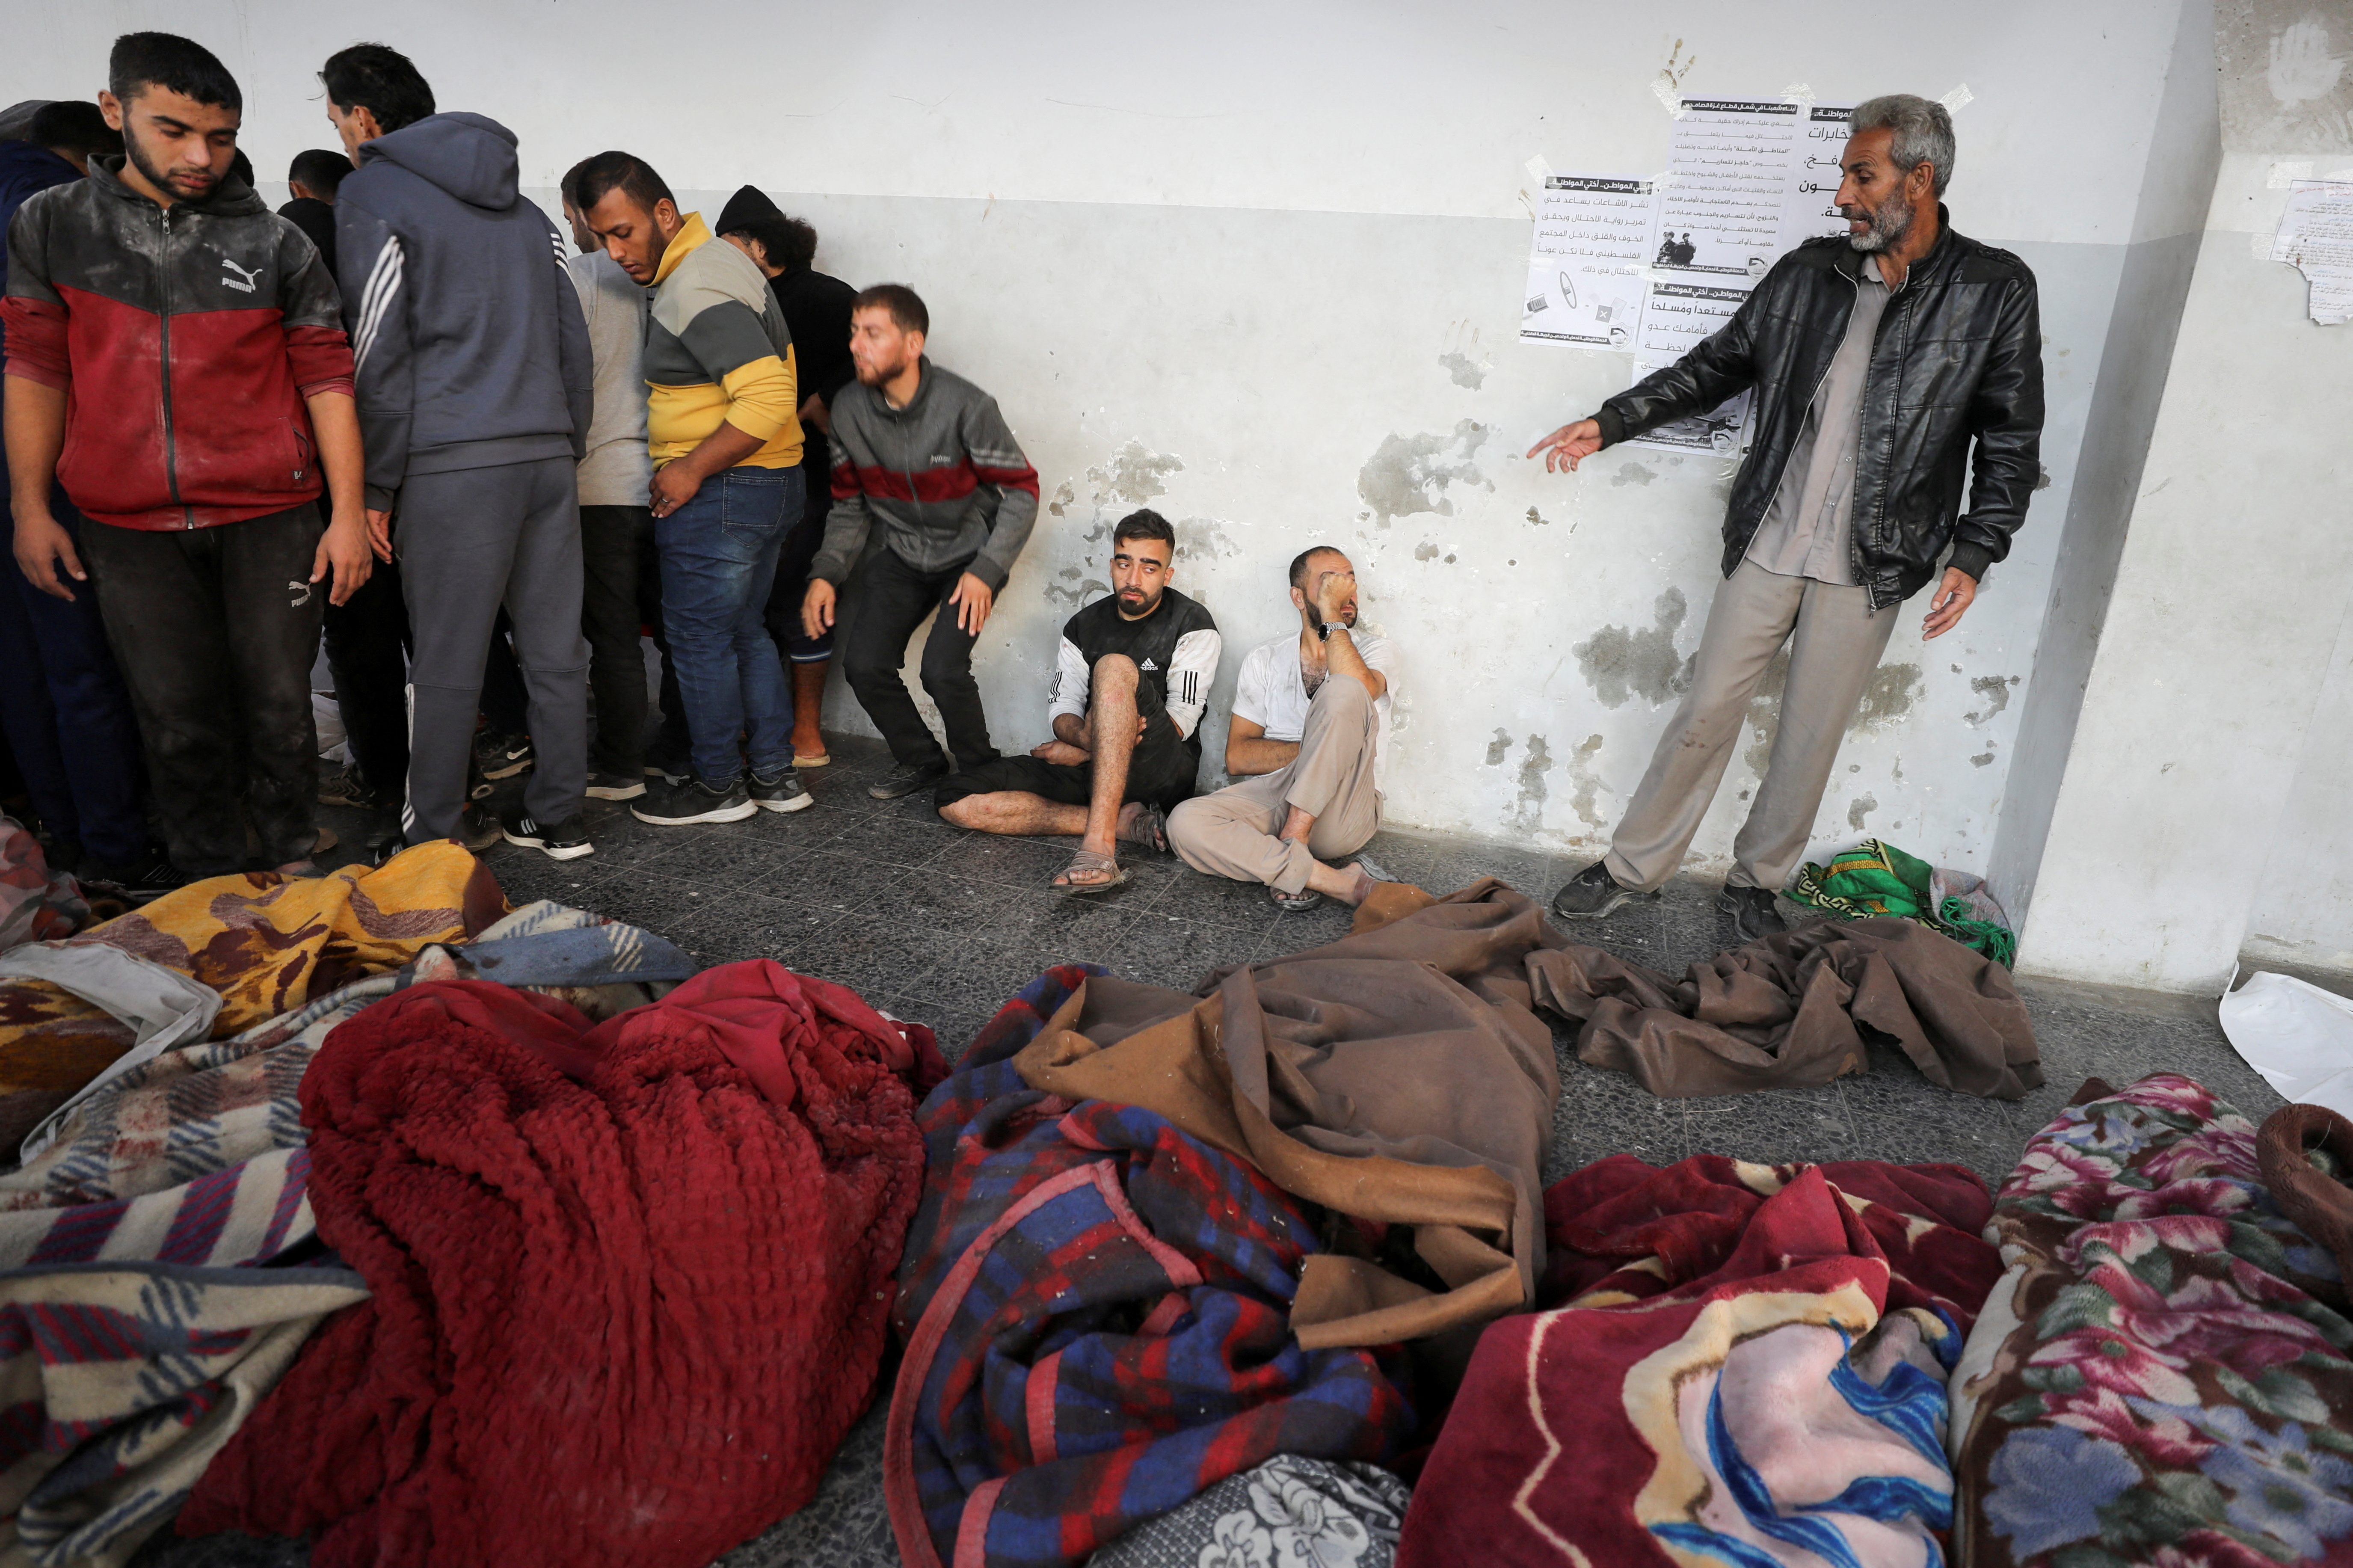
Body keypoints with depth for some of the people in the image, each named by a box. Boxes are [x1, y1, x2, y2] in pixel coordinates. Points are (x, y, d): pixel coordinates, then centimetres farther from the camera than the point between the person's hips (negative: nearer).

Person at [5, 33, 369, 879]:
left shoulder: (275, 242, 3)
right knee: (177, 716, 6)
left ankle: (292, 860, 21)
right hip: (130, 526, 2)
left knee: (278, 702, 4)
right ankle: (210, 881, 19)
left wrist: (348, 513, -6)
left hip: (270, 518, -1)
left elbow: (326, 379, 0)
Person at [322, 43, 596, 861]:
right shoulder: (524, 209, 21)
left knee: (447, 661, 0)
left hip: (453, 463, -6)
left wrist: (375, 488, -3)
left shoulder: (371, 196, 1)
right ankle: (558, 818, 14)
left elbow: (379, 356, -6)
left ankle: (436, 828, 9)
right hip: (547, 454, 6)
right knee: (555, 652, 7)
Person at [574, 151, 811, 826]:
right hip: (769, 486, 10)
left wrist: (691, 470, -20)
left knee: (699, 636, 2)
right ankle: (775, 775, 23)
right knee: (743, 630, 17)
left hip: (721, 492, -10)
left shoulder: (695, 293, -19)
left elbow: (768, 397, -29)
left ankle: (718, 785, 14)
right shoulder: (712, 260, 14)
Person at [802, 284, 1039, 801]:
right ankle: (921, 761, 16)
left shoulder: (966, 406, -21)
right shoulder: (849, 409, -6)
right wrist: (826, 573, -9)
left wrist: (985, 571, -23)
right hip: (901, 555, 5)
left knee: (943, 668, -22)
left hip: (970, 554, -4)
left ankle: (980, 771, 5)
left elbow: (1022, 490, -15)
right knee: (864, 664, -10)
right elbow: (850, 506, 5)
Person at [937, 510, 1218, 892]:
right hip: (1087, 770, 5)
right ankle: (1123, 821, -20)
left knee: (1115, 666, -32)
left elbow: (1180, 723, -9)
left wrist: (1081, 752, -9)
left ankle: (1098, 844, -44)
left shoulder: (1193, 627, 0)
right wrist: (1088, 737, -21)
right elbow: (1062, 712, 6)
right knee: (957, 800, -14)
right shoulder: (1083, 627, 13)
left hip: (1161, 772, -5)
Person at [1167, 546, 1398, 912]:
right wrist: (1318, 750, -9)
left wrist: (1331, 616, -8)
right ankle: (1340, 882, -32)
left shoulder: (1373, 650, 9)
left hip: (1340, 810, -2)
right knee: (1185, 823, -29)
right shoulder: (1264, 659, 14)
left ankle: (1291, 845, -24)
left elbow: (1358, 690, -19)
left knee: (1343, 691, -26)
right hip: (1271, 798, 2)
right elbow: (1237, 758, 3)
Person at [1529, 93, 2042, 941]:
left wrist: (1973, 554, -8)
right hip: (1768, 546, 2)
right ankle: (1631, 868, 17)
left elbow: (2011, 440, 0)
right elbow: (1716, 364, 12)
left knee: (1811, 740, 7)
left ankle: (1756, 884, 26)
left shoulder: (1995, 291, -2)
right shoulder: (1810, 271, 4)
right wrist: (1609, 423, 6)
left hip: (1869, 567, -1)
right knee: (1706, 712, 4)